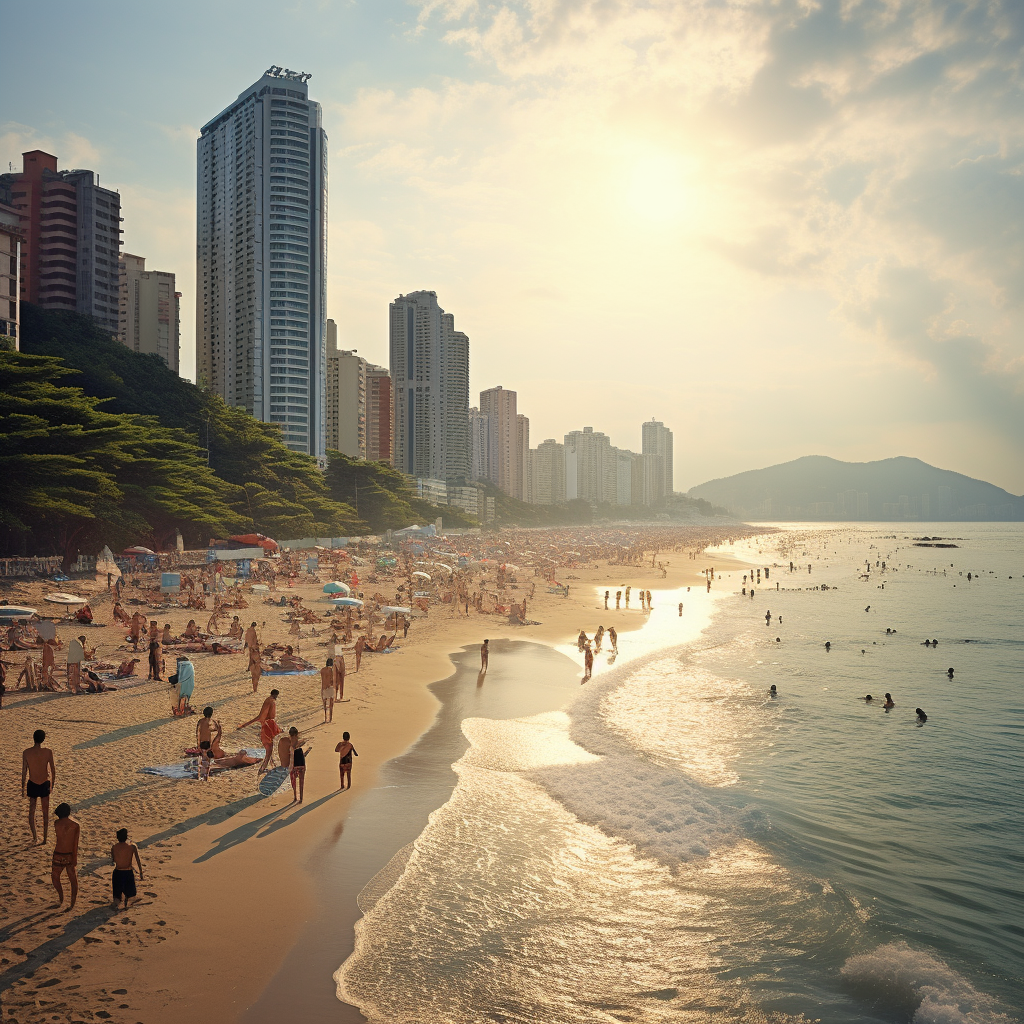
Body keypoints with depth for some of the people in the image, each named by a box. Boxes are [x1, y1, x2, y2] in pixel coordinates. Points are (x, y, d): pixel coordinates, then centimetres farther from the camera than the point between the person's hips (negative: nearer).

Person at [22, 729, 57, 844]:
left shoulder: (26, 753, -13)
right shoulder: (48, 752, -14)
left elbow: (24, 772, -7)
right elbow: (53, 770, -7)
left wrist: (23, 787, 5)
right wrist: (52, 785, 8)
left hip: (32, 784, 0)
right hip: (44, 784, 0)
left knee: (32, 810, 20)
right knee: (46, 812, 13)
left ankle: (34, 836, 22)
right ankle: (44, 838, 16)